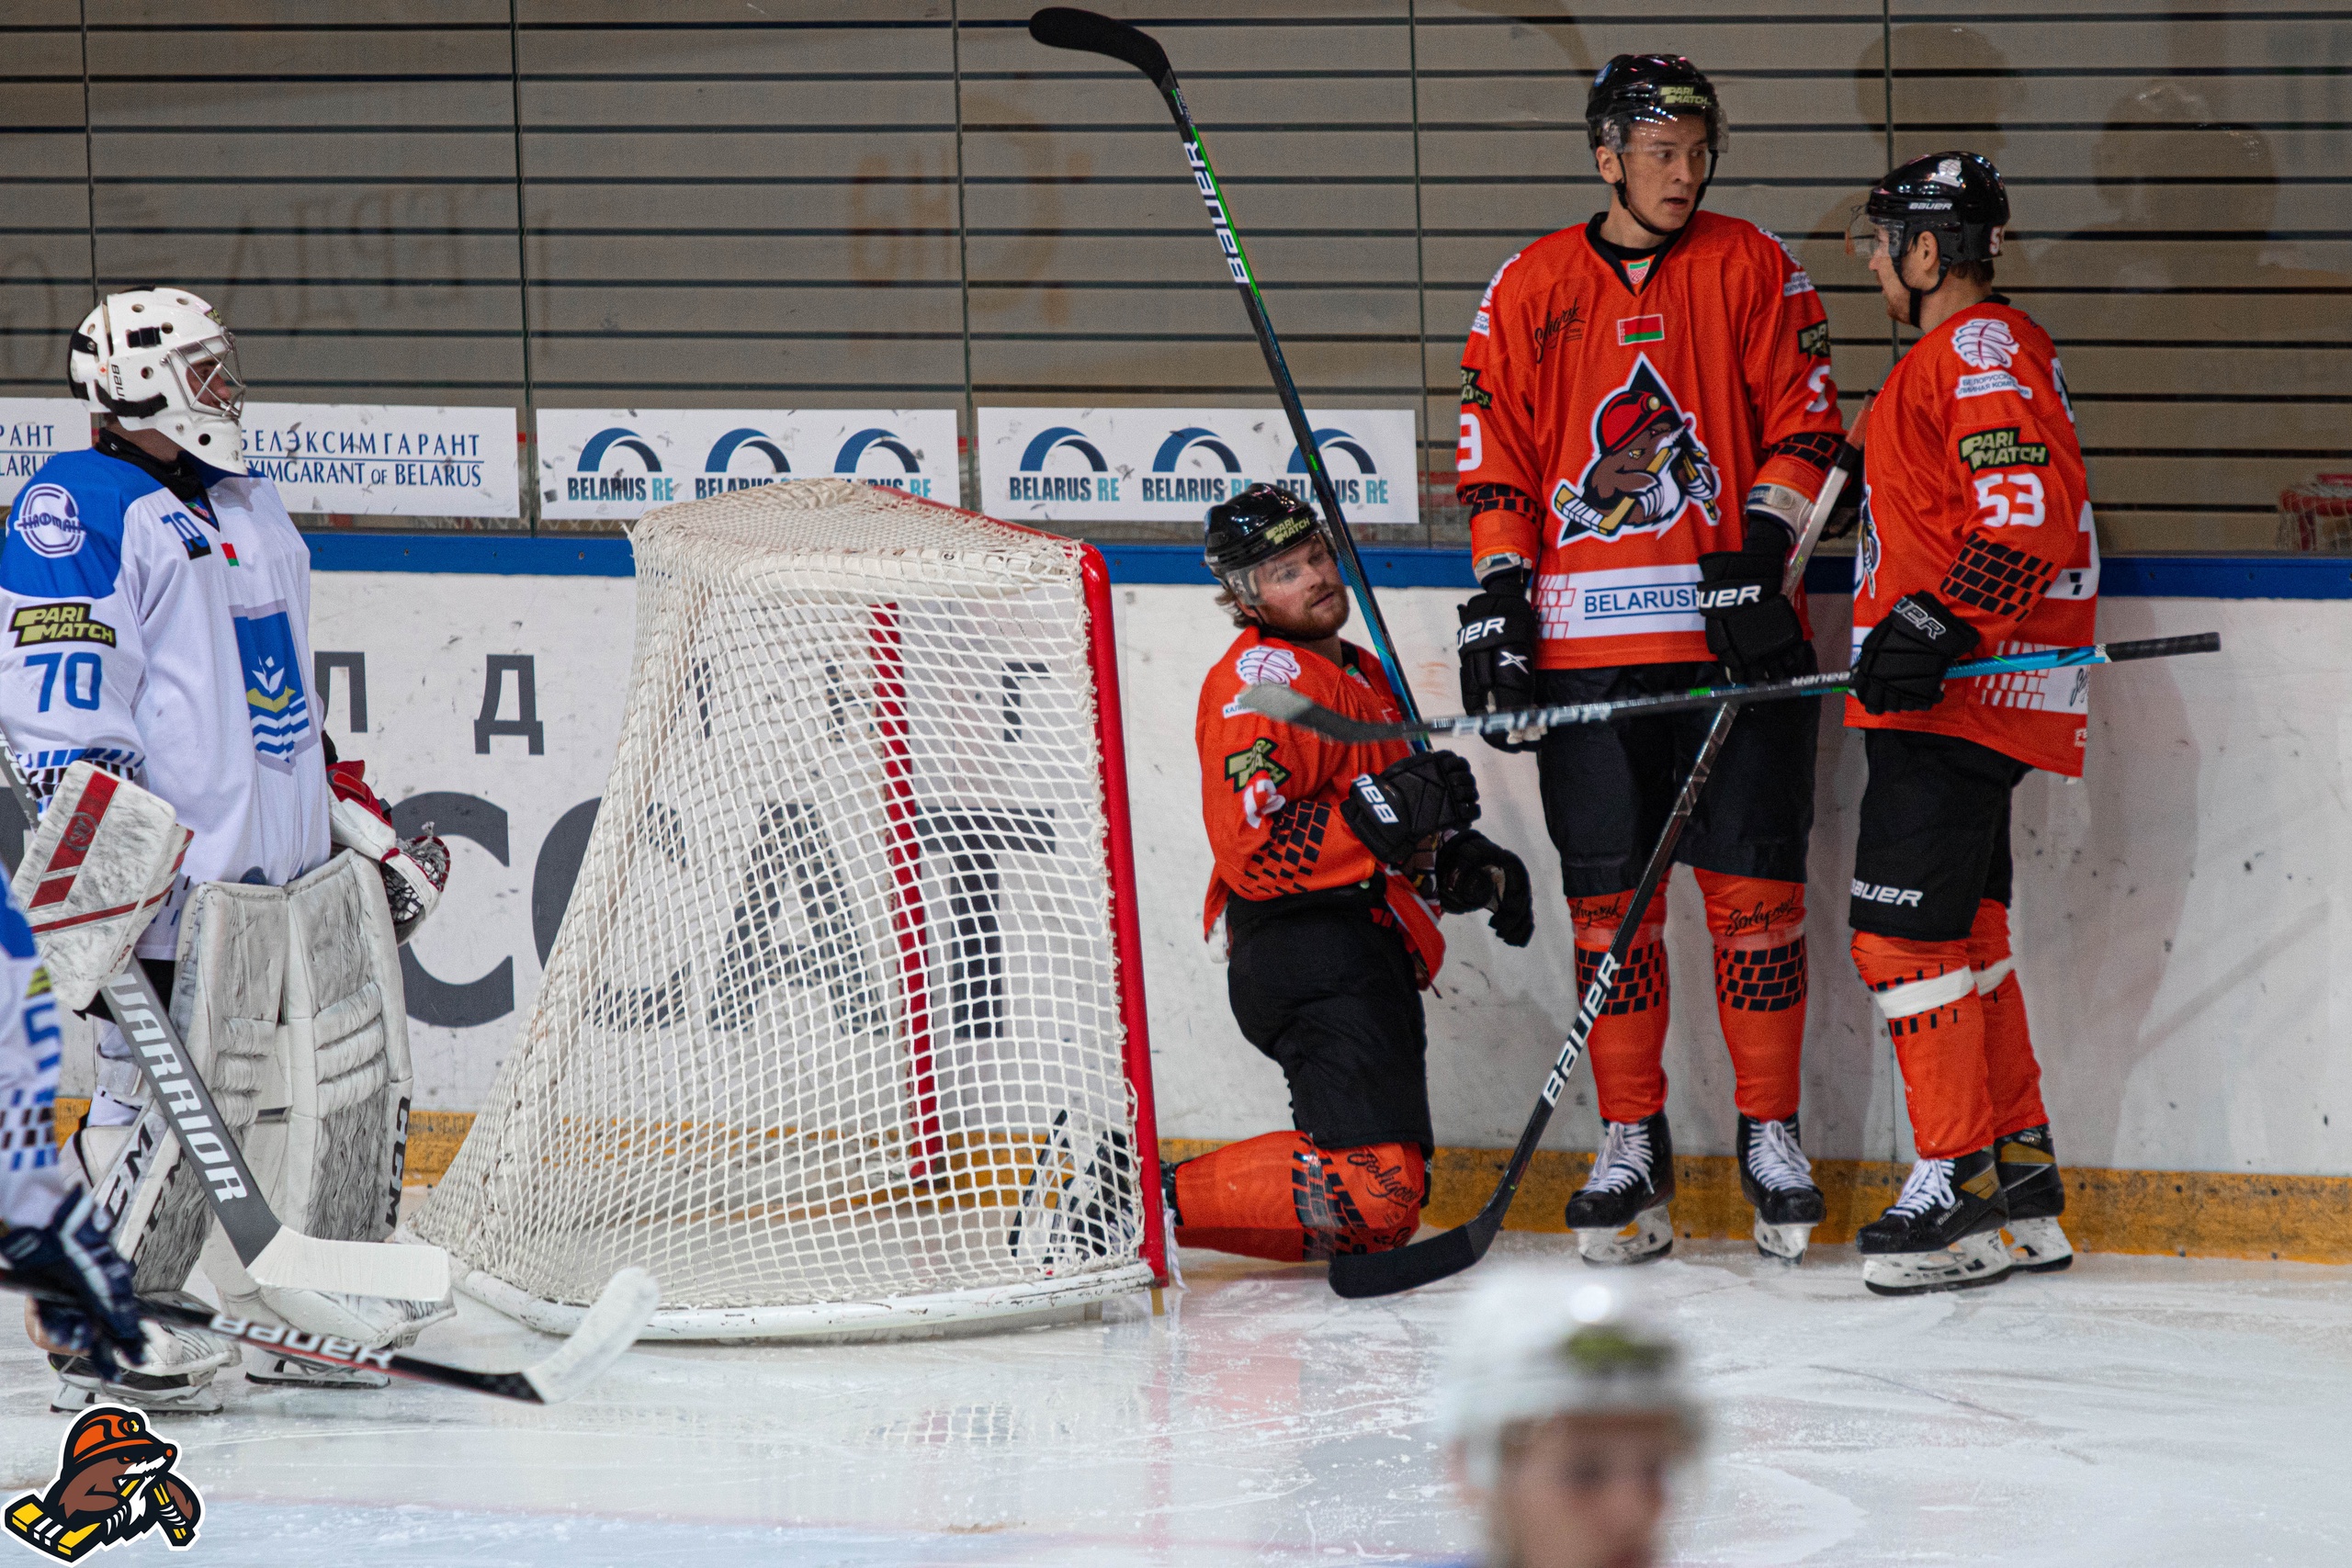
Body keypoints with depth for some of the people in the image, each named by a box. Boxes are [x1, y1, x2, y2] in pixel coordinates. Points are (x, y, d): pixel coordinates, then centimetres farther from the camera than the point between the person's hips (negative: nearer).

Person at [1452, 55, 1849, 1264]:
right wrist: (1498, 600, 0)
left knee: (1754, 885, -1)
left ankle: (1771, 1134, 9)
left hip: (1733, 630, -1)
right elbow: (1497, 459, 9)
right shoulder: (1531, 290, 8)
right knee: (1607, 893, 1)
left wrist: (1762, 549, -10)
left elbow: (1802, 424, 3)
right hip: (1585, 641, 1)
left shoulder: (1753, 271, 6)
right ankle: (1631, 1145, 10)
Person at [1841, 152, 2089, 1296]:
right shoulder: (1961, 355, 20)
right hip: (1948, 693, 11)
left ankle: (1962, 1188, -9)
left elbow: (2031, 515, -25)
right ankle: (2019, 1180, 18)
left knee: (1905, 933, -12)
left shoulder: (1981, 351, -14)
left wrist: (1937, 627, -29)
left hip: (1960, 698, -11)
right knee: (1960, 931, 14)